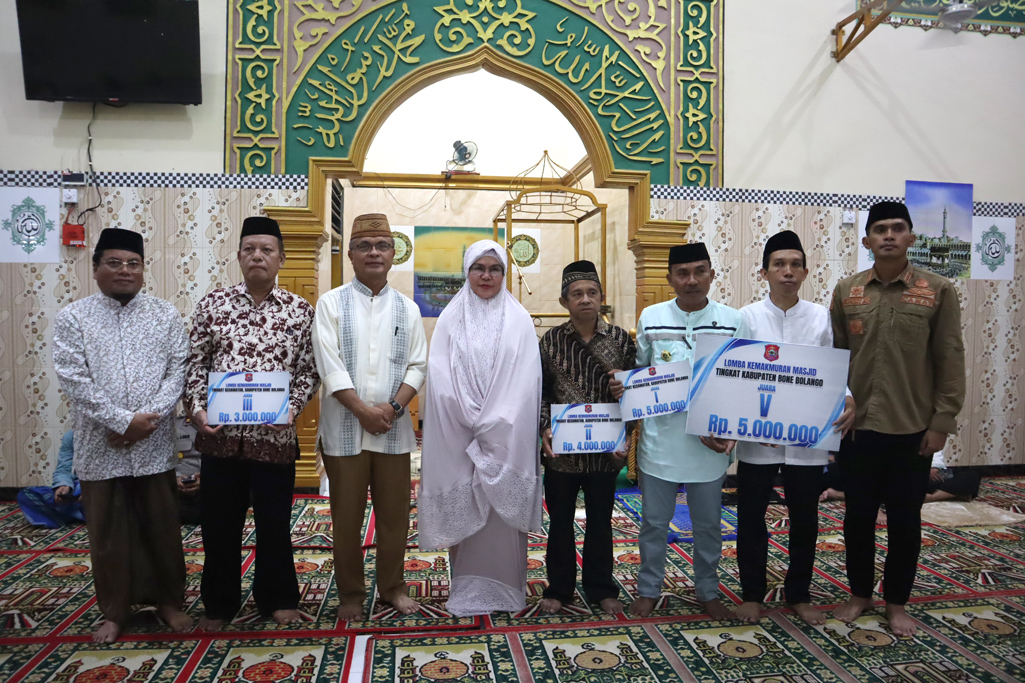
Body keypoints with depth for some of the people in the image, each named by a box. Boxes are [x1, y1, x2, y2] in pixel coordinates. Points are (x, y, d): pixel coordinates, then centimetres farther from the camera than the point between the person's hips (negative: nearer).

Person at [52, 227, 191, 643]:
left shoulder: (166, 315, 4)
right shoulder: (72, 318, -1)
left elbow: (178, 370, -2)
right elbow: (74, 380, -9)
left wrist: (149, 418, -14)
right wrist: (123, 421, -16)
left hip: (155, 446, 1)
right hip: (100, 449, -1)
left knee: (162, 527, 10)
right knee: (108, 533, 10)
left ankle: (169, 600, 27)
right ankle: (114, 610, 27)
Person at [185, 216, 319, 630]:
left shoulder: (300, 311, 1)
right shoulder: (213, 303, 5)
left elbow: (308, 371, 0)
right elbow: (196, 363, 6)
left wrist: (291, 409, -13)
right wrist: (196, 409, -6)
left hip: (274, 435, -1)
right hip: (219, 433, 1)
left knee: (274, 522, 10)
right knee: (218, 522, 12)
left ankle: (277, 599, 31)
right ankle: (219, 603, 32)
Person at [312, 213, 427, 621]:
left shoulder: (407, 309, 9)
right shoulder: (332, 303, 1)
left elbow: (418, 366, 4)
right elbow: (330, 366, -8)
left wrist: (393, 407, -11)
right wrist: (364, 412, -14)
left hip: (394, 430, 2)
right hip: (345, 429, -2)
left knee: (394, 515, 10)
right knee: (347, 517, 7)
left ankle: (392, 587, 28)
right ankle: (350, 594, 24)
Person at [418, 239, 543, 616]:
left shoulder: (519, 319, 4)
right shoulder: (451, 318, 6)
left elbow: (525, 381, -3)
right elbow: (441, 377, -2)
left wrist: (494, 424, -12)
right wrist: (473, 420, -13)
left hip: (507, 436, 0)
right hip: (460, 436, 1)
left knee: (504, 509, 4)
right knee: (462, 511, 5)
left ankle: (504, 588, 17)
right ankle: (466, 590, 17)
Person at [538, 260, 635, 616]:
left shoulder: (621, 339, -1)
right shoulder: (551, 340, -2)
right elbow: (541, 392, 1)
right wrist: (545, 428, -12)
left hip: (604, 449, 0)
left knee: (600, 521, 14)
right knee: (560, 521, 12)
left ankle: (601, 588, 31)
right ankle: (559, 588, 29)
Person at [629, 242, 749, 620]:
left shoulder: (733, 321, -3)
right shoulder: (651, 318, -1)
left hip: (711, 443, 0)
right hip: (660, 439, 0)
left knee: (708, 523, 15)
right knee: (654, 521, 12)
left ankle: (708, 591, 34)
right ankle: (649, 589, 30)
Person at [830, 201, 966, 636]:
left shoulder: (938, 291, -3)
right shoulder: (847, 291, 3)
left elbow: (950, 362, -2)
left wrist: (942, 421, -6)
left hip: (913, 428, -1)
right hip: (858, 425, 2)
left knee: (905, 519, 10)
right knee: (858, 514, 12)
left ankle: (897, 602, 28)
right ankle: (859, 594, 30)